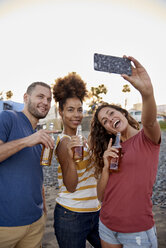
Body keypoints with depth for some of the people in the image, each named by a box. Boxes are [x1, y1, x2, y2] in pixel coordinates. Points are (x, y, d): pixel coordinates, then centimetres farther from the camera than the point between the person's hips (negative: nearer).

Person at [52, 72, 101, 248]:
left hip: (94, 212, 8)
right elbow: (71, 186, -20)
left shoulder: (80, 139, 7)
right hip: (71, 216, -8)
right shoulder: (64, 142, -17)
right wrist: (70, 156, -33)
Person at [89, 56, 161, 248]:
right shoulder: (112, 149, 6)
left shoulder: (147, 138, -8)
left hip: (137, 231, -4)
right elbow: (101, 196, 2)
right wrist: (106, 166, -14)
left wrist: (147, 92, -51)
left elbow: (150, 121, -34)